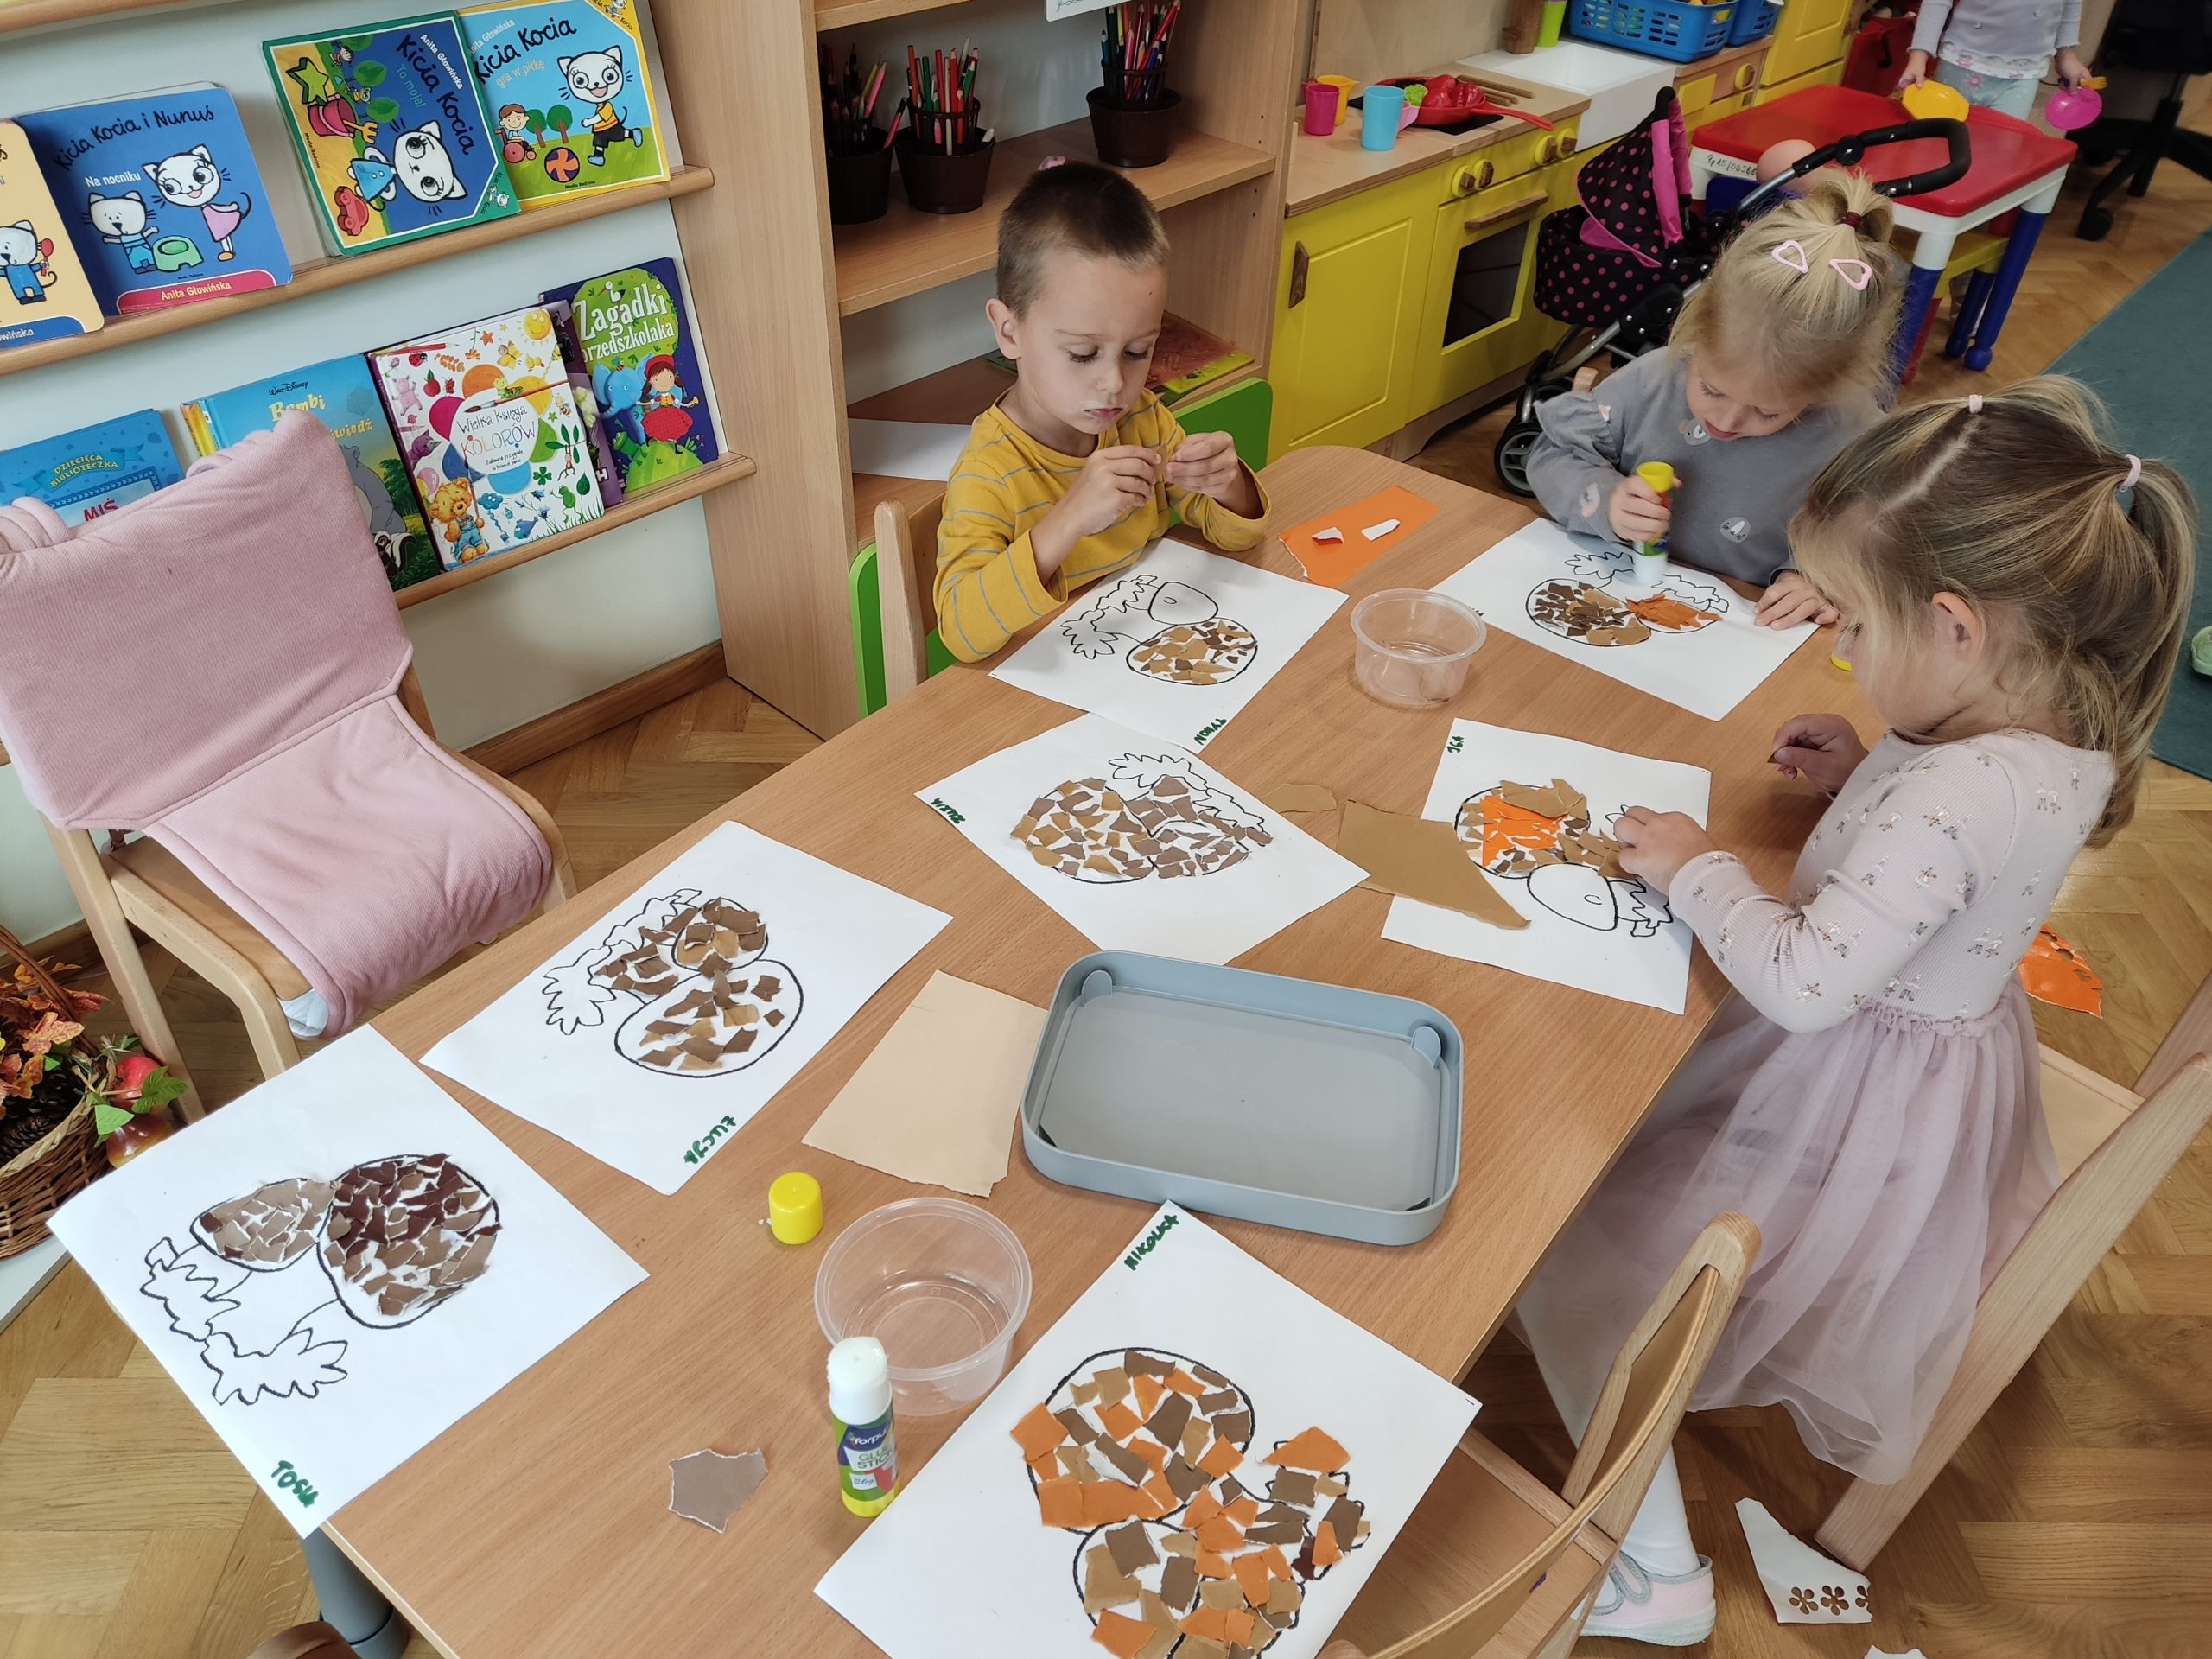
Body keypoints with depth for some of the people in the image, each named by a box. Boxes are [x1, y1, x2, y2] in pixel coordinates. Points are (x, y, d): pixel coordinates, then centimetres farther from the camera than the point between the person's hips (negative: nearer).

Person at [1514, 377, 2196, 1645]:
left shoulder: (1957, 799, -37)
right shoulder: (2068, 722, -7)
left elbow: (1805, 980, -34)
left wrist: (1696, 869, -20)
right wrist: (1868, 773, 0)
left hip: (1858, 1098, -10)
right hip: (1943, 1051, 10)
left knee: (1577, 1249, -2)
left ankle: (1657, 1576, 15)